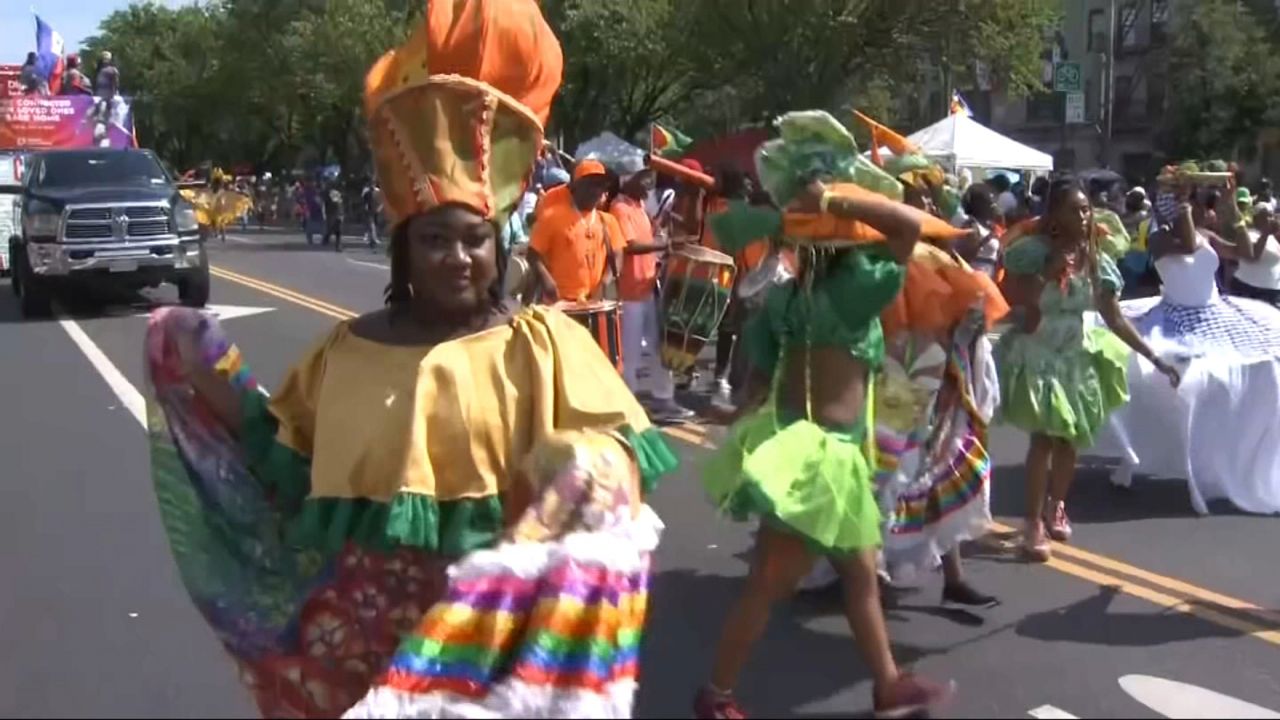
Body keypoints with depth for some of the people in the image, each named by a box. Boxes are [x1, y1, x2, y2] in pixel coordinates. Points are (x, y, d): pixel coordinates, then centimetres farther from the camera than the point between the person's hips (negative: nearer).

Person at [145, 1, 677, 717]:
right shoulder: (350, 348, 4)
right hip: (358, 612, 3)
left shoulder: (541, 340, -6)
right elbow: (286, 462, 12)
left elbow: (614, 445, -10)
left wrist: (589, 471, -30)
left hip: (485, 616, -3)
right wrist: (217, 388, 5)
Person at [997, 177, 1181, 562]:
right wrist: (1048, 272, -23)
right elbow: (1011, 302, -19)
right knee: (1045, 436, -14)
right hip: (1036, 355, -5)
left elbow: (1115, 320, 2)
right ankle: (1034, 523, -5)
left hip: (1076, 357, 5)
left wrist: (1155, 359, -1)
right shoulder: (1031, 252, -13)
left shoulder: (1097, 262, -1)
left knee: (1069, 438, 9)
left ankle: (1056, 508, 32)